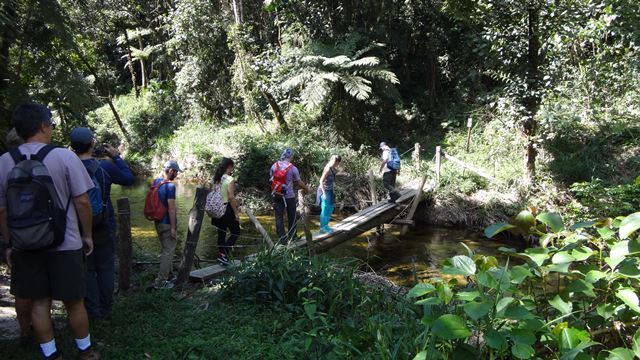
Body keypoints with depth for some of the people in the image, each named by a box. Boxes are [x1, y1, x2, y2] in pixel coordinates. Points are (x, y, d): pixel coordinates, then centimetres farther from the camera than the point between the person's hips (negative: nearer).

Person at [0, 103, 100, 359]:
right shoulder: (64, 157, -11)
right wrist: (87, 235, 2)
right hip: (65, 244, -3)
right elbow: (82, 201, -10)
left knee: (39, 303, 13)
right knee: (73, 302, 10)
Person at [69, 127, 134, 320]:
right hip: (104, 228, 0)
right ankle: (105, 309, 20)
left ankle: (92, 311, 15)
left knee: (86, 270, 11)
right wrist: (116, 157, 9)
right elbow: (129, 178, 3)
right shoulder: (105, 166, -12)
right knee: (105, 268, 13)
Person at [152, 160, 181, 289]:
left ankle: (169, 273, 36)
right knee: (168, 251, 1)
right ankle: (161, 281, 4)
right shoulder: (170, 185, -19)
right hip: (167, 223, -8)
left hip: (158, 222, 9)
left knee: (166, 249, 23)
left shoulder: (155, 182, 6)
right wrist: (173, 228, -19)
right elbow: (171, 208, -21)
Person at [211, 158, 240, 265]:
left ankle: (221, 255, 19)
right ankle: (223, 253, -7)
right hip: (227, 208, -7)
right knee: (236, 233, 5)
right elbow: (231, 197, -19)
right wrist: (236, 213, -14)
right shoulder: (230, 179, -15)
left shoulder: (216, 179, 6)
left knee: (221, 233, 14)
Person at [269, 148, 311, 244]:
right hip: (289, 196, -2)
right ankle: (291, 236, 24)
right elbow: (299, 182, -4)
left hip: (276, 196, 3)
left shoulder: (274, 166, -2)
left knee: (279, 217, 6)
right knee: (291, 217, 15)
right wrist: (307, 189, 13)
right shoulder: (293, 168, -11)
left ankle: (281, 239, 6)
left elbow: (271, 179, 5)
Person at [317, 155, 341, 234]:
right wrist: (324, 193, -23)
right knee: (325, 209, -2)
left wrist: (332, 190, 20)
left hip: (329, 190, 9)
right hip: (324, 190, -9)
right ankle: (323, 228, 8)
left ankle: (325, 225, 29)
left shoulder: (333, 169, 5)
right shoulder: (328, 169, -20)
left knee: (330, 208, 16)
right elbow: (321, 181, -21)